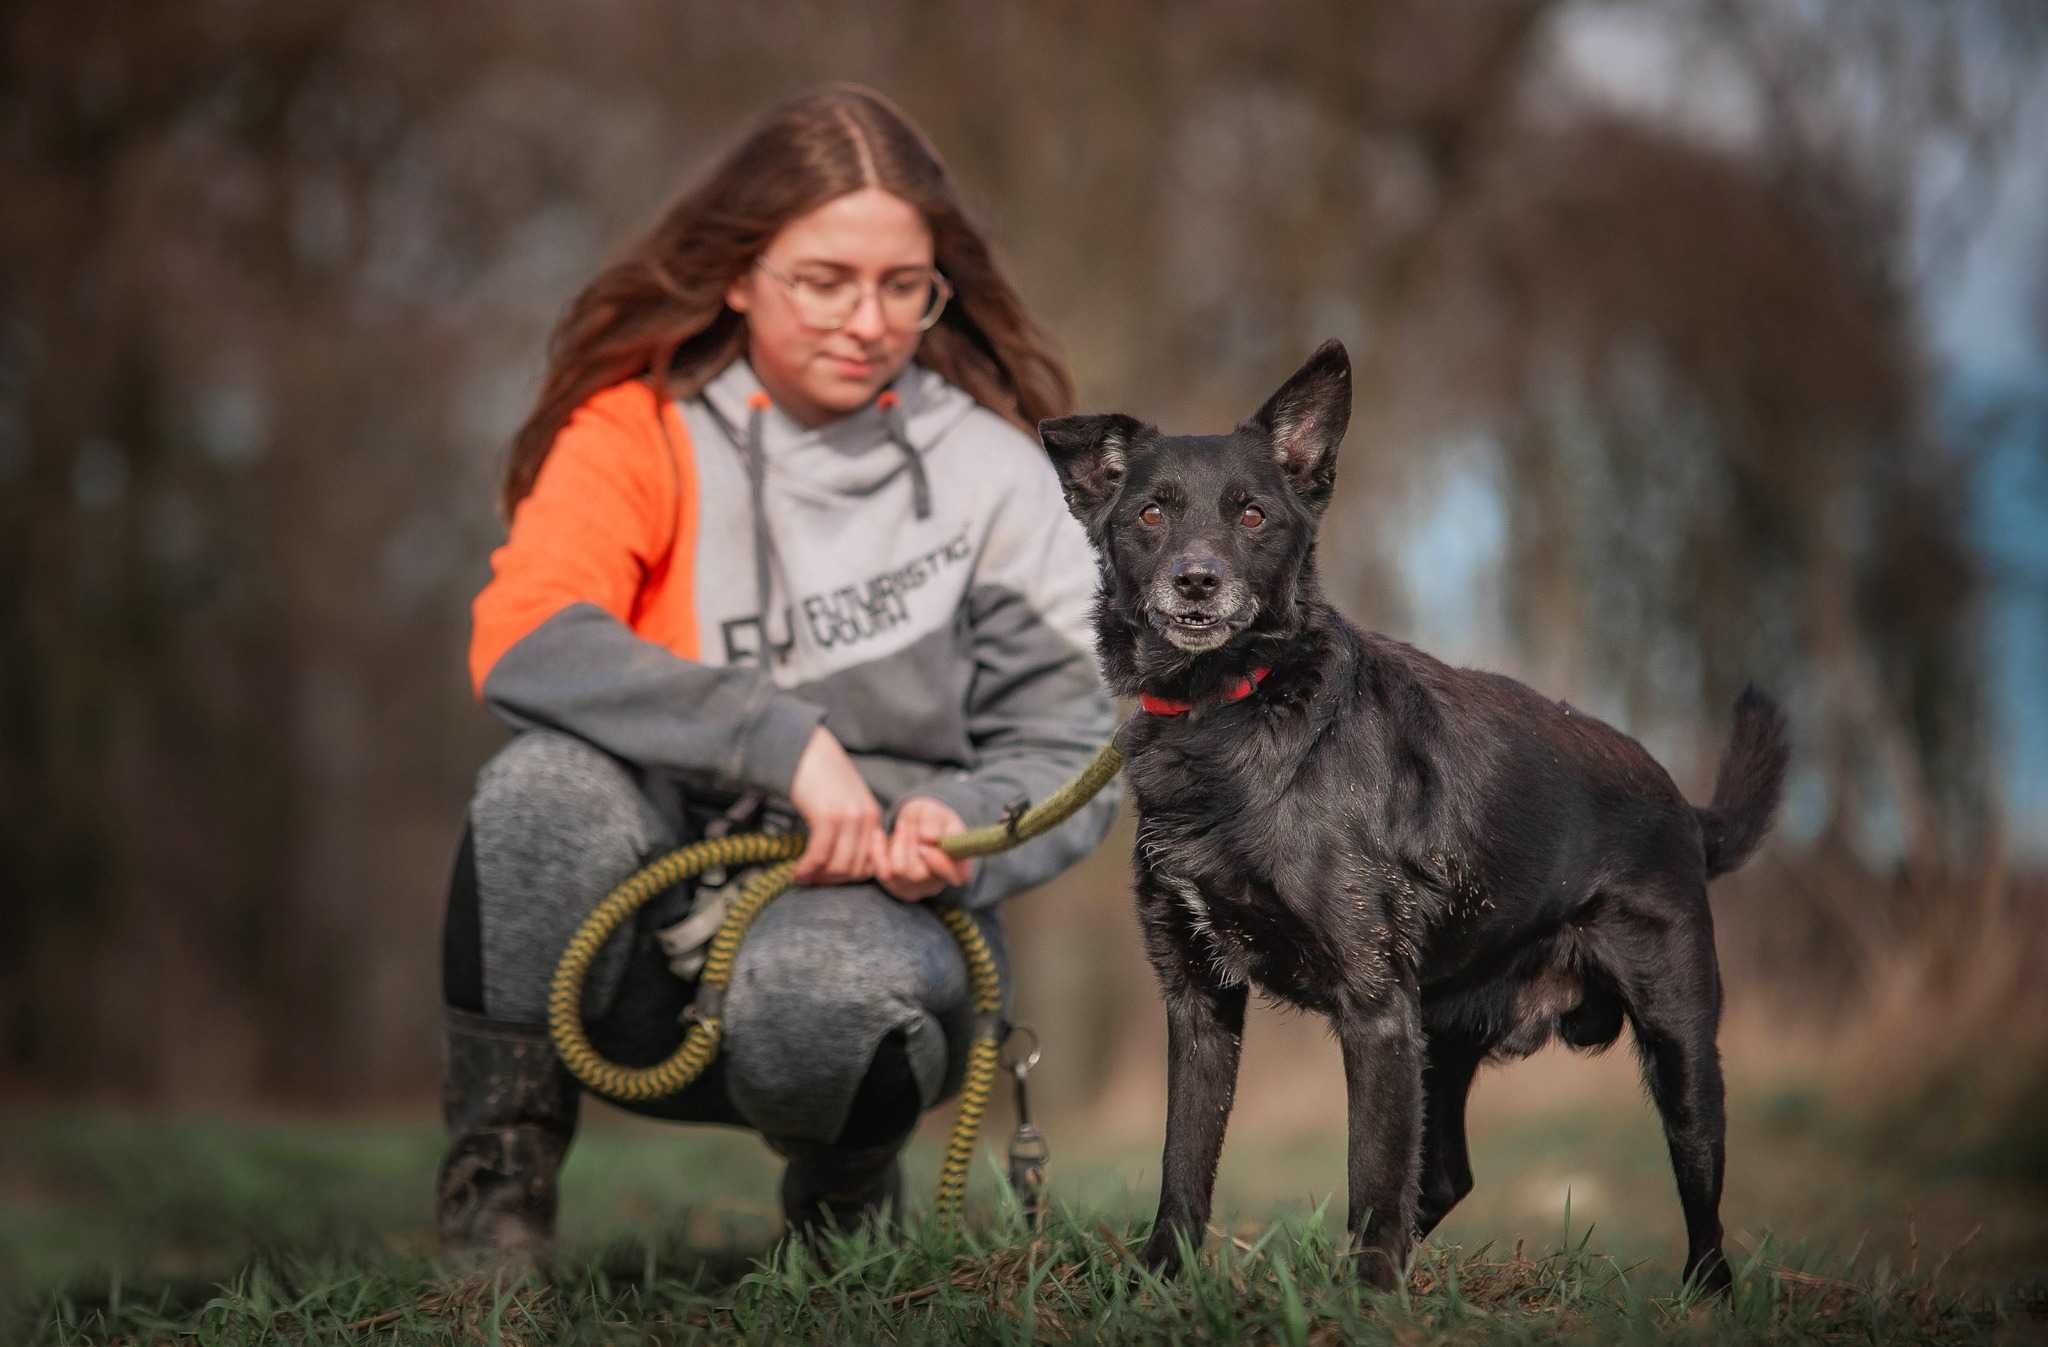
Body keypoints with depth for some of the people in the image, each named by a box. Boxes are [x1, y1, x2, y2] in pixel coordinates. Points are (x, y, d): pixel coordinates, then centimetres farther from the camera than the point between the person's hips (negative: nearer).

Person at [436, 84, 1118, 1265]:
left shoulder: (993, 473, 0)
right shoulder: (641, 424, -3)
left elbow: (1070, 756, 0)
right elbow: (521, 638, -20)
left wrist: (961, 827, -24)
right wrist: (784, 741, -29)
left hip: (869, 913, 0)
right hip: (647, 926, 1)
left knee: (815, 985, -36)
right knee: (553, 779, -31)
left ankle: (844, 1205, 2)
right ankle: (493, 1203, -14)